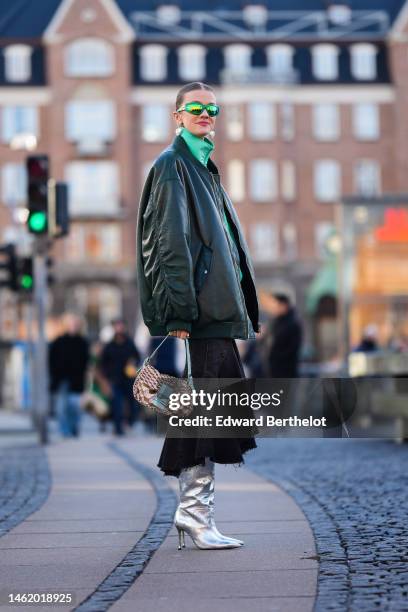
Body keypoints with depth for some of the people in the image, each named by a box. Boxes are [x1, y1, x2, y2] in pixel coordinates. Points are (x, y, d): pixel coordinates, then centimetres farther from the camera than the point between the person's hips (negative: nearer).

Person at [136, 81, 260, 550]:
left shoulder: (204, 168, 22)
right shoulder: (171, 166, -6)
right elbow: (171, 243, -15)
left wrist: (239, 312, 20)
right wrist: (179, 317, -22)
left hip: (214, 314, 9)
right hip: (195, 315, -9)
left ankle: (193, 511, 13)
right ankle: (196, 513, -6)